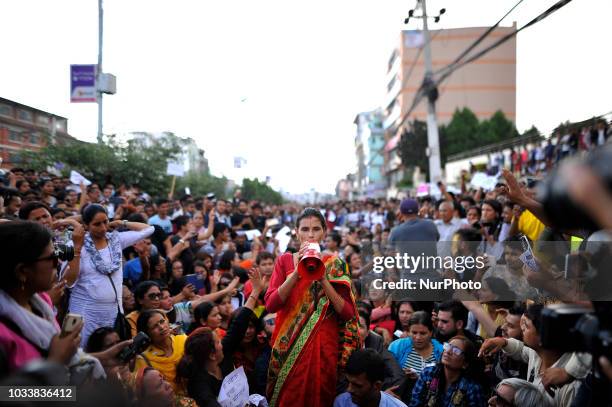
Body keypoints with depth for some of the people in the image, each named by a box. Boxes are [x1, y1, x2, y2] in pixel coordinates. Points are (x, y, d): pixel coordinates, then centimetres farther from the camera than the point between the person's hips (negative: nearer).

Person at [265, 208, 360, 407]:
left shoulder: (335, 265, 1)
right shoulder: (284, 260, 3)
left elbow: (348, 313, -7)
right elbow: (271, 304, -10)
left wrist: (324, 279, -17)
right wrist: (297, 272, -19)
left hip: (324, 346, 0)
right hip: (289, 345, 0)